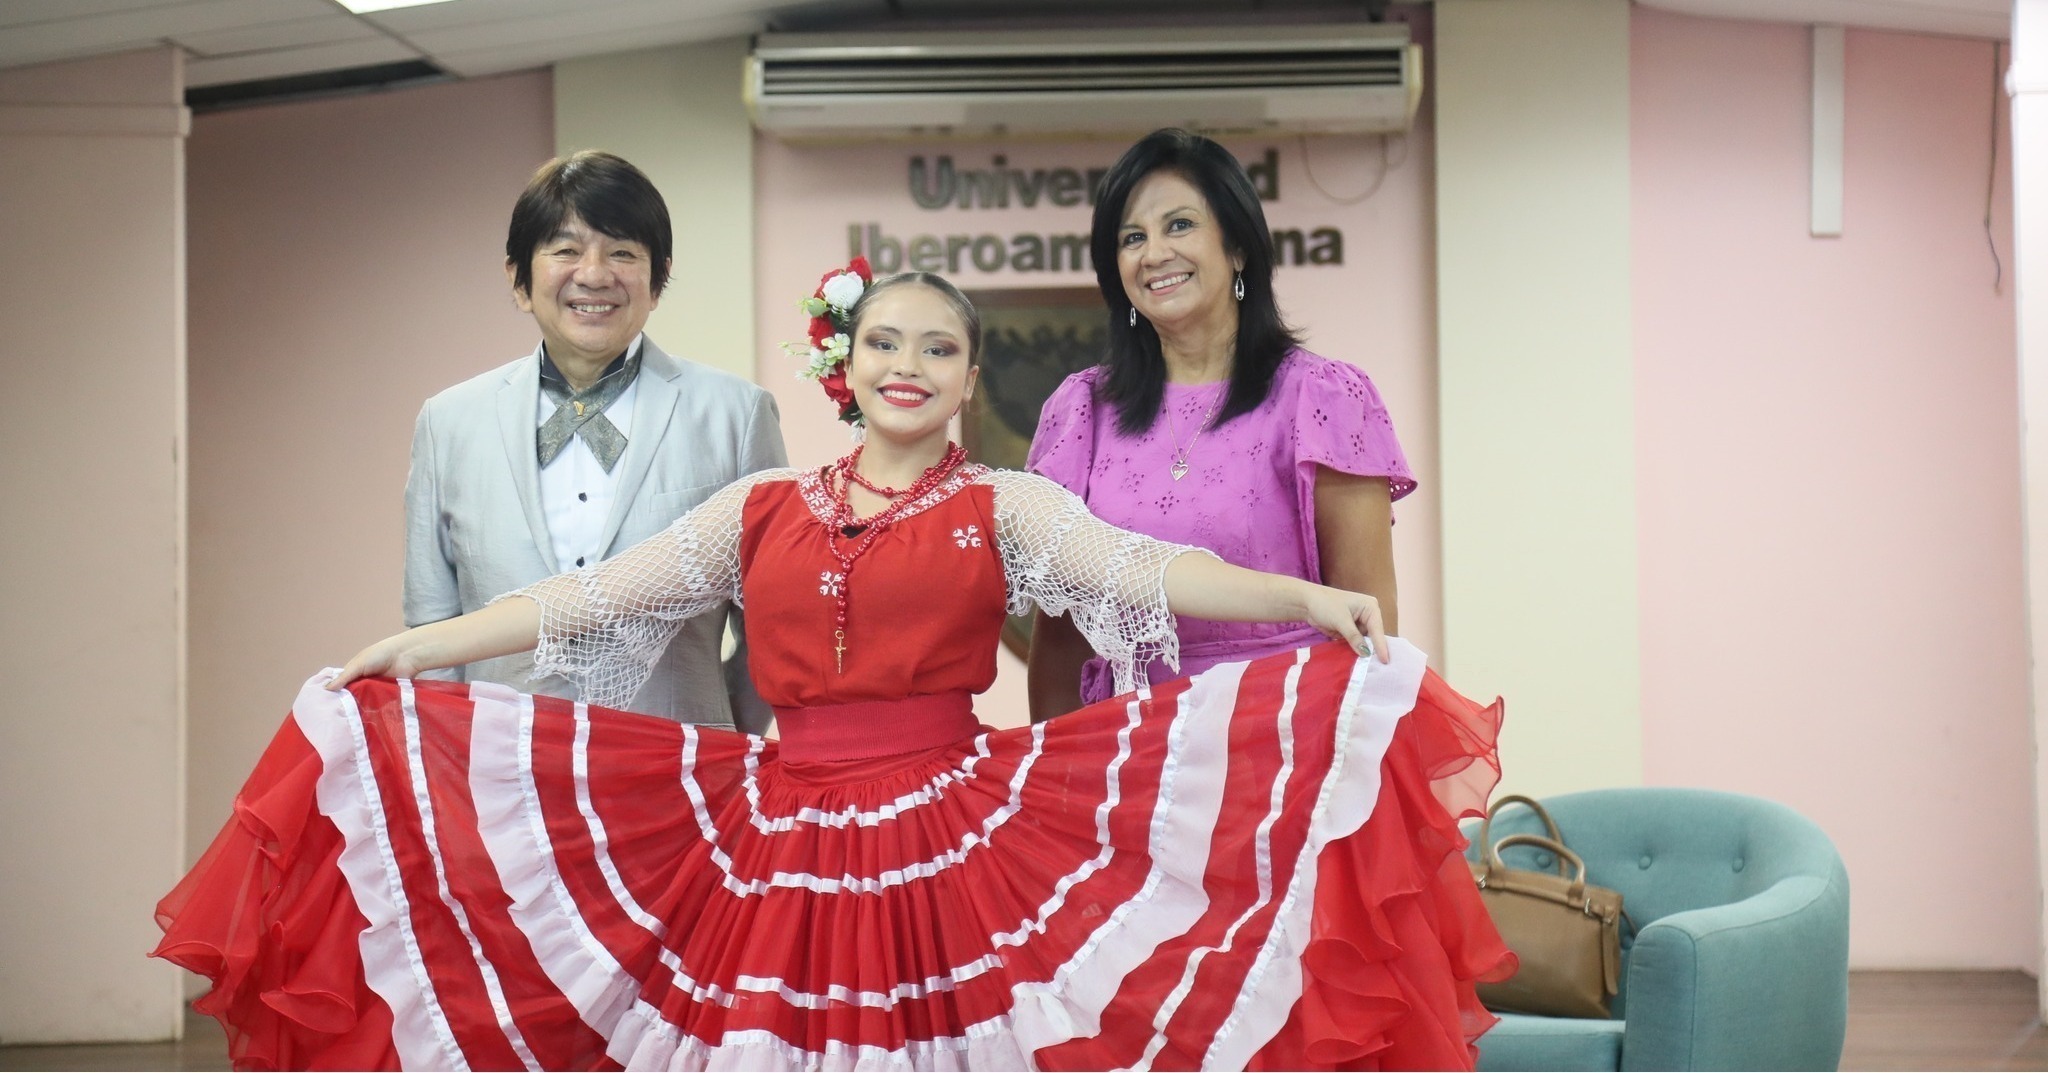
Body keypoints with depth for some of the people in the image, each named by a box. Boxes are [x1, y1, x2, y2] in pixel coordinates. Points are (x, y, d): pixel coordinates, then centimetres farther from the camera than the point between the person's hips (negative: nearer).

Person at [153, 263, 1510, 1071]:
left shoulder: (1006, 508, 5)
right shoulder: (761, 509, 12)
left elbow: (1143, 572, -8)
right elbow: (594, 598, 12)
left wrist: (1308, 600, -23)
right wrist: (414, 649, 9)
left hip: (957, 846, -2)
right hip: (780, 853, 3)